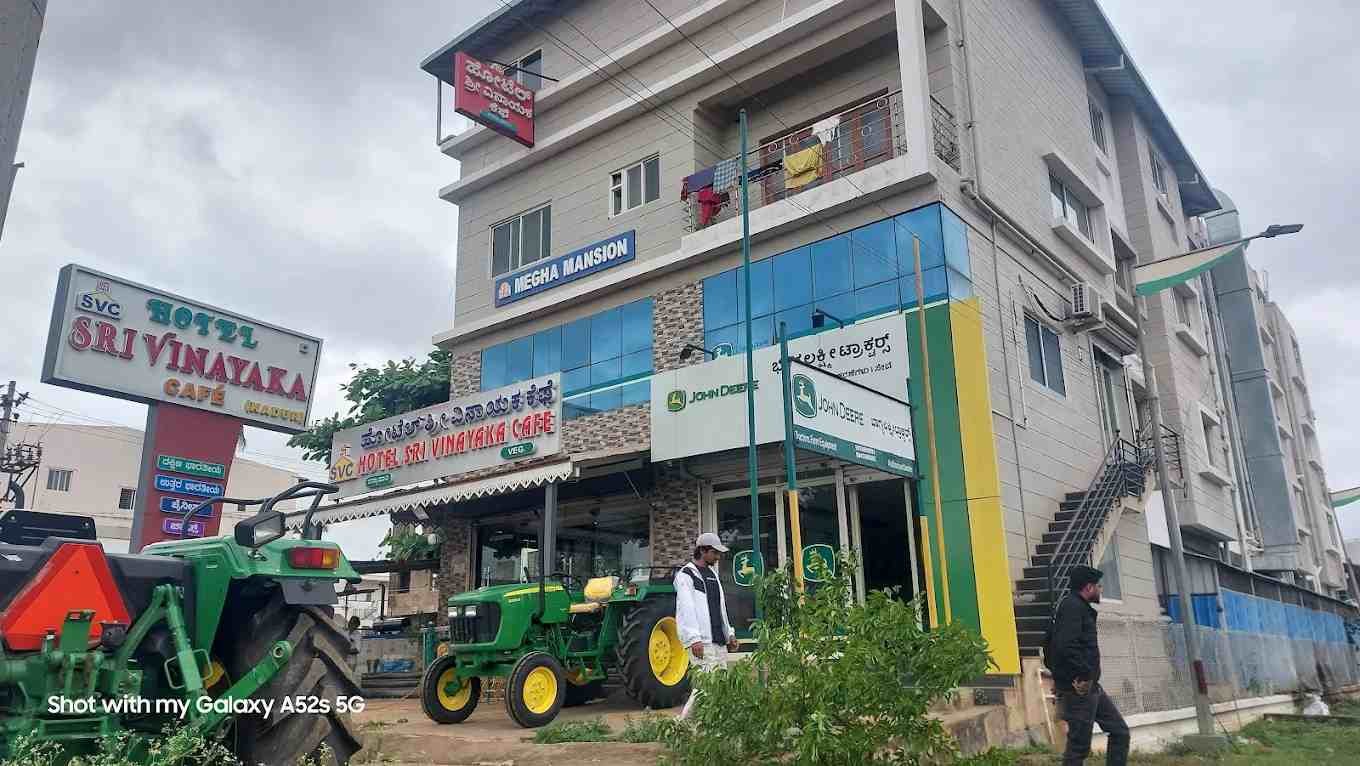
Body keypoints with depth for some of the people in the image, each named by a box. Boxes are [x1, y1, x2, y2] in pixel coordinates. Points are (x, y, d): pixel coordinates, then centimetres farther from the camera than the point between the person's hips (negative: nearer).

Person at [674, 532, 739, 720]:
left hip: (719, 641, 9)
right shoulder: (686, 575, -6)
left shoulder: (712, 574, 21)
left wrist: (729, 634, 22)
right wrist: (694, 639, -22)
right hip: (701, 642, -9)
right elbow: (686, 609, -15)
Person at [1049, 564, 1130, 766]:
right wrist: (1084, 675, -21)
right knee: (1079, 745, -4)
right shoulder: (1072, 606, -15)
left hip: (1092, 688, 10)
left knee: (1119, 732, 14)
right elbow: (1065, 645, -28)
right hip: (1079, 689, -10)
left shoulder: (1080, 607, 18)